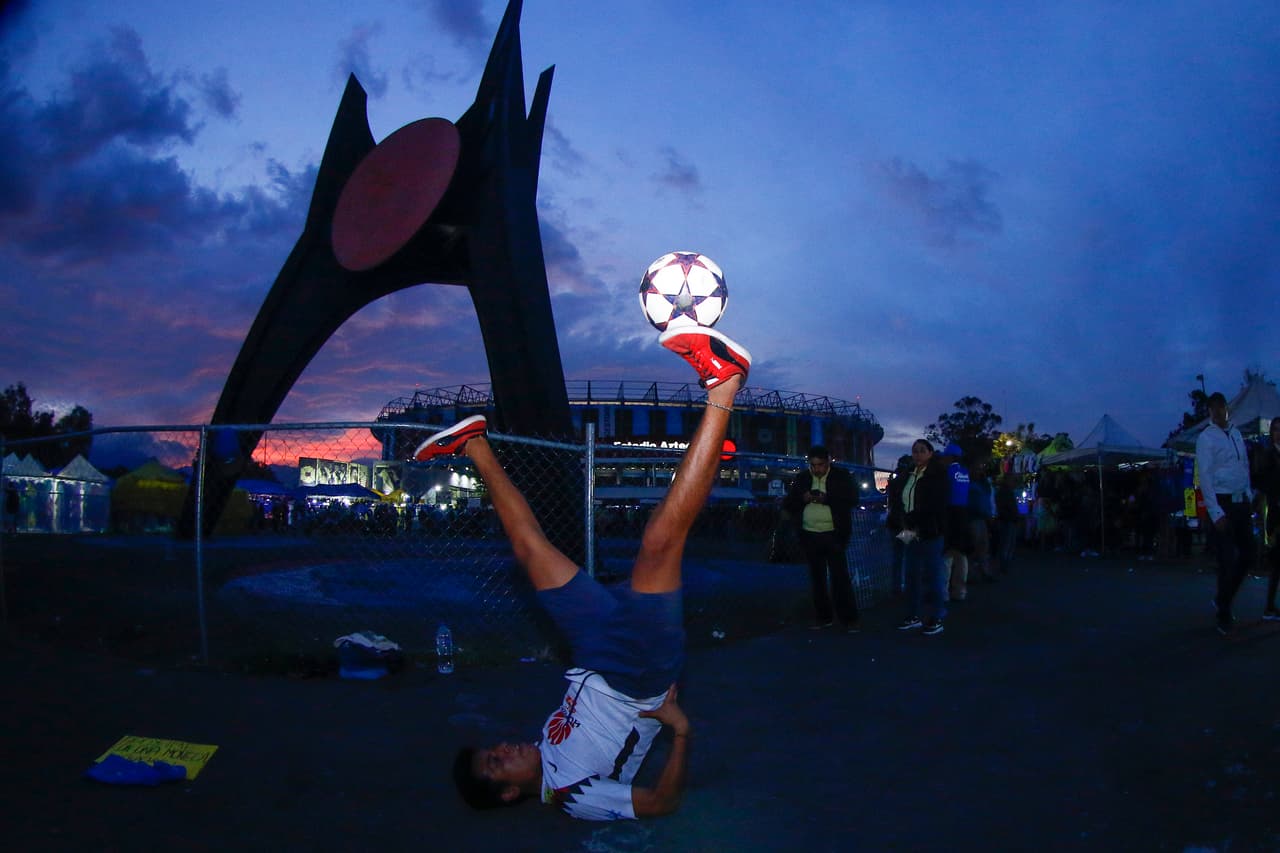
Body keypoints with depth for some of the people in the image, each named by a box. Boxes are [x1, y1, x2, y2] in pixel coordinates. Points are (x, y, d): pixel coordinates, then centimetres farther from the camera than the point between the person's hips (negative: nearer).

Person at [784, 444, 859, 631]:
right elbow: (789, 503, 9)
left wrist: (826, 499, -22)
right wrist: (802, 499, -12)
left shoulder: (841, 476, -1)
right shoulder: (802, 479, 9)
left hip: (834, 535, -4)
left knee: (840, 577, -7)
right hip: (809, 536, 4)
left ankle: (849, 619, -1)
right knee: (817, 578, 9)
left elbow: (850, 500, -11)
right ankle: (823, 617, 18)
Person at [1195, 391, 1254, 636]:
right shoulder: (1206, 438, -9)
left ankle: (1222, 602, 31)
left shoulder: (1236, 434, 11)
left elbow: (1245, 467, 15)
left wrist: (1249, 499, 7)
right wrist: (1216, 513, -16)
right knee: (1228, 561, -4)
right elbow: (1205, 477, -13)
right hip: (1222, 503, -6)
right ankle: (1224, 616, 12)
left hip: (1242, 503, 6)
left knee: (1246, 555, 12)